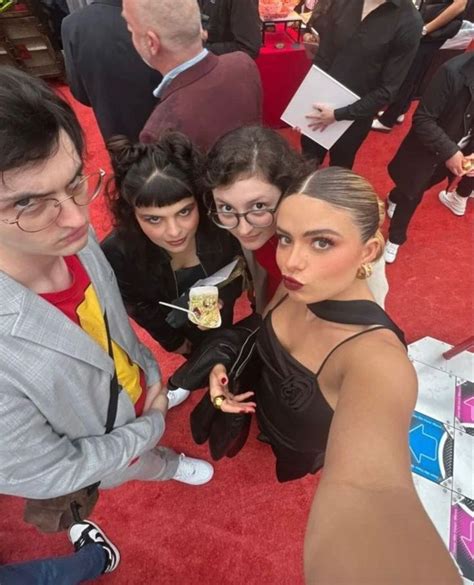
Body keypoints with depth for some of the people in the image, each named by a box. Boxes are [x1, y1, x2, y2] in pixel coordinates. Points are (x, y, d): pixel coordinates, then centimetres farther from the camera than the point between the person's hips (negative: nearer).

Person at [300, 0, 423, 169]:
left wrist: (338, 115, -18)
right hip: (321, 103, 3)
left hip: (354, 117, -3)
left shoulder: (409, 21, -16)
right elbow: (323, 55, 1)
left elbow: (388, 90, -15)